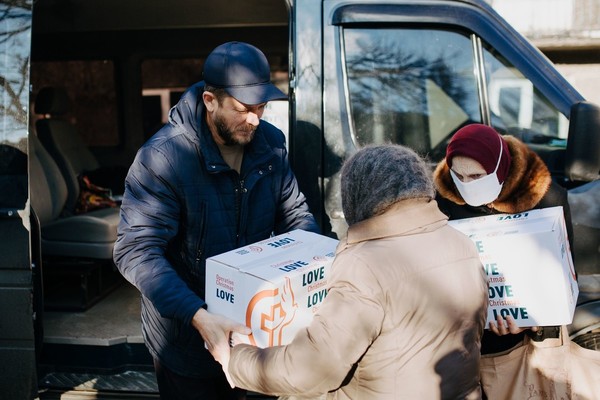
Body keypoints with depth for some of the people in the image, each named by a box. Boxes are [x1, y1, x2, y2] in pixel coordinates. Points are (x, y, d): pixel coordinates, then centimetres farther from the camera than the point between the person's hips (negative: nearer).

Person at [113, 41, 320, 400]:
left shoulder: (271, 142, -8)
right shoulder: (163, 157, -26)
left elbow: (294, 212, 4)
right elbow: (136, 251, -29)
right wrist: (197, 315, -40)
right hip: (186, 334, -5)